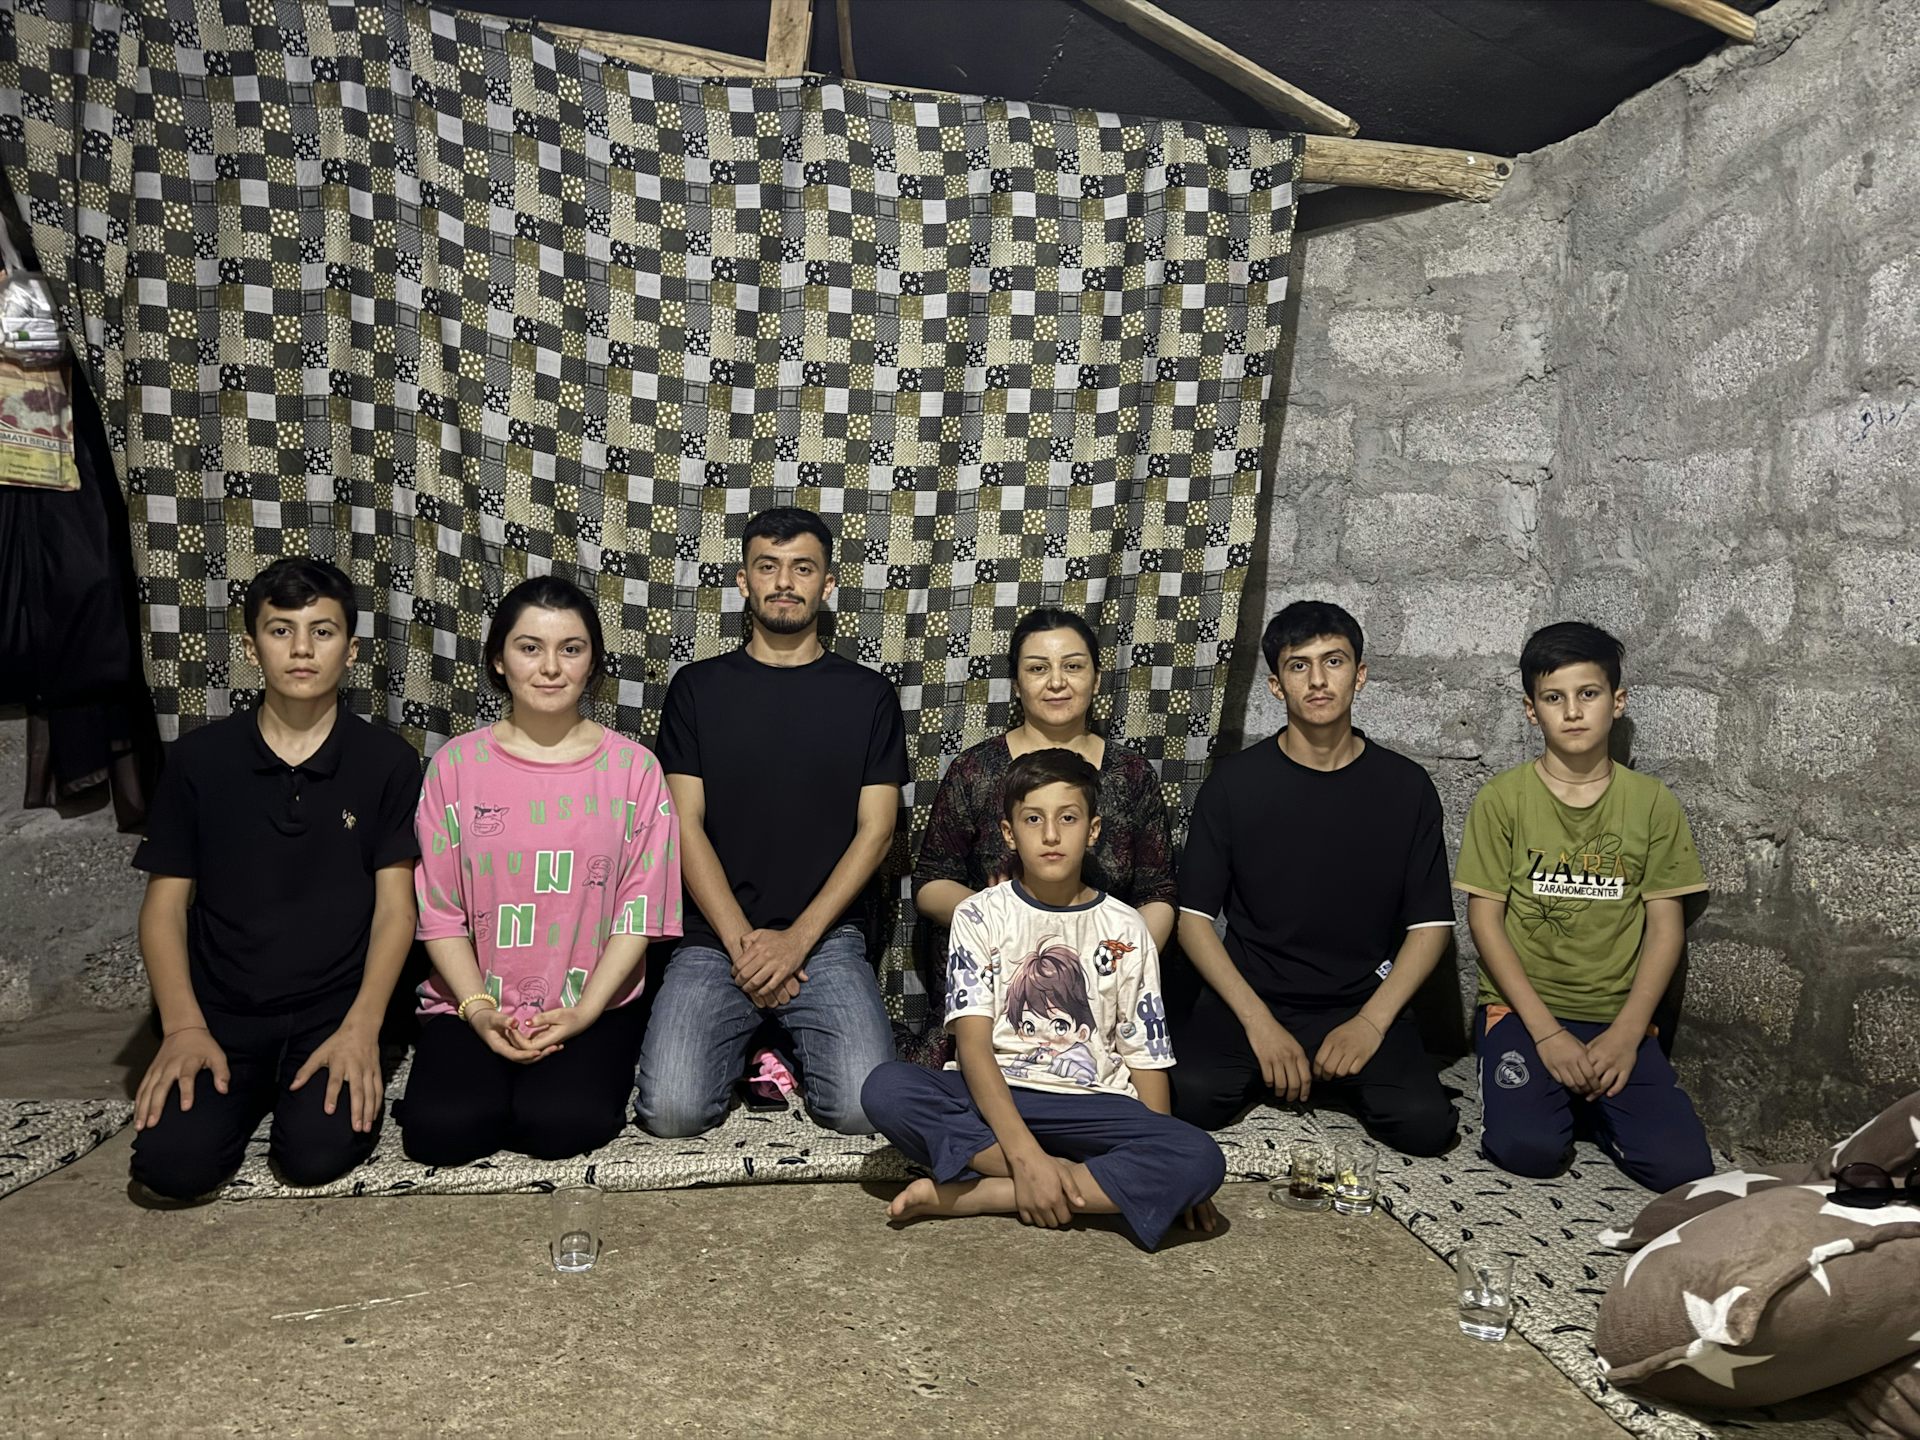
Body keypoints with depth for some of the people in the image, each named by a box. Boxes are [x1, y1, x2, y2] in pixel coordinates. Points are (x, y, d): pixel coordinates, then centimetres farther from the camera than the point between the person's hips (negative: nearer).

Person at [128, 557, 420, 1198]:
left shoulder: (387, 761, -1)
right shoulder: (199, 758, 3)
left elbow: (395, 906, -4)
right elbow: (165, 904, 4)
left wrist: (361, 1027, -16)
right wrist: (184, 1027, -10)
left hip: (339, 1007, -1)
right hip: (223, 1010, 2)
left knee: (319, 1153, -24)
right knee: (172, 1163, -20)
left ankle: (317, 1086, 11)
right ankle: (250, 1092, 13)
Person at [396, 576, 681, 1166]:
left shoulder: (633, 767, -1)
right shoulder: (456, 764, 2)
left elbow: (639, 913, -3)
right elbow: (439, 911, 1)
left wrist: (582, 1013, -13)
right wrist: (478, 1009, -12)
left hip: (595, 1006, -1)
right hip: (472, 1003, 1)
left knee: (561, 1123, -26)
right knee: (439, 1131, -23)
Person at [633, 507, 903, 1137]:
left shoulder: (868, 695, 6)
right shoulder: (698, 688, 8)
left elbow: (875, 831, 1)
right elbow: (686, 824, 1)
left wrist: (796, 940, -10)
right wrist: (743, 942, -9)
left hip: (827, 937, 0)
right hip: (715, 938, 1)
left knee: (862, 1108, -20)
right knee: (672, 1110, -19)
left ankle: (789, 1043, 12)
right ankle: (750, 1049, 13)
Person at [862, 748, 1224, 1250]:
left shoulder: (1124, 930, 6)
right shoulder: (979, 916, 1)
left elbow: (1145, 1055, 7)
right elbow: (973, 1044, -9)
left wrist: (1170, 1171, -5)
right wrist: (1025, 1154, -23)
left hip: (1092, 1108, 2)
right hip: (991, 1097, -1)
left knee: (1202, 1160, -28)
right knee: (886, 1088, -30)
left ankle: (970, 1196, -22)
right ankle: (1088, 1180, -21)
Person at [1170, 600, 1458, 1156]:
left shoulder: (1405, 786, 2)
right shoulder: (1233, 782, -2)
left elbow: (1430, 924, 3)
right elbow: (1194, 916, -3)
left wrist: (1371, 1021, -11)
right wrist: (1258, 1022, -13)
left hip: (1362, 1003, 1)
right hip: (1250, 999, -1)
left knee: (1424, 1123, -23)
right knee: (1192, 1097, -27)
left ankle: (1340, 1076, 8)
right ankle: (1263, 1067, 6)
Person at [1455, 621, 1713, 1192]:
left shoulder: (1652, 803, 3)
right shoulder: (1502, 798, -3)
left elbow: (1665, 925, 2)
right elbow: (1485, 918, -5)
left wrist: (1625, 1034, -10)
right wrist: (1547, 1033, -13)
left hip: (1617, 1018, 2)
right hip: (1521, 1009, -2)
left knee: (1682, 1166, -16)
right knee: (1529, 1148, -25)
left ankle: (1593, 1097, 13)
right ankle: (1529, 1086, 10)